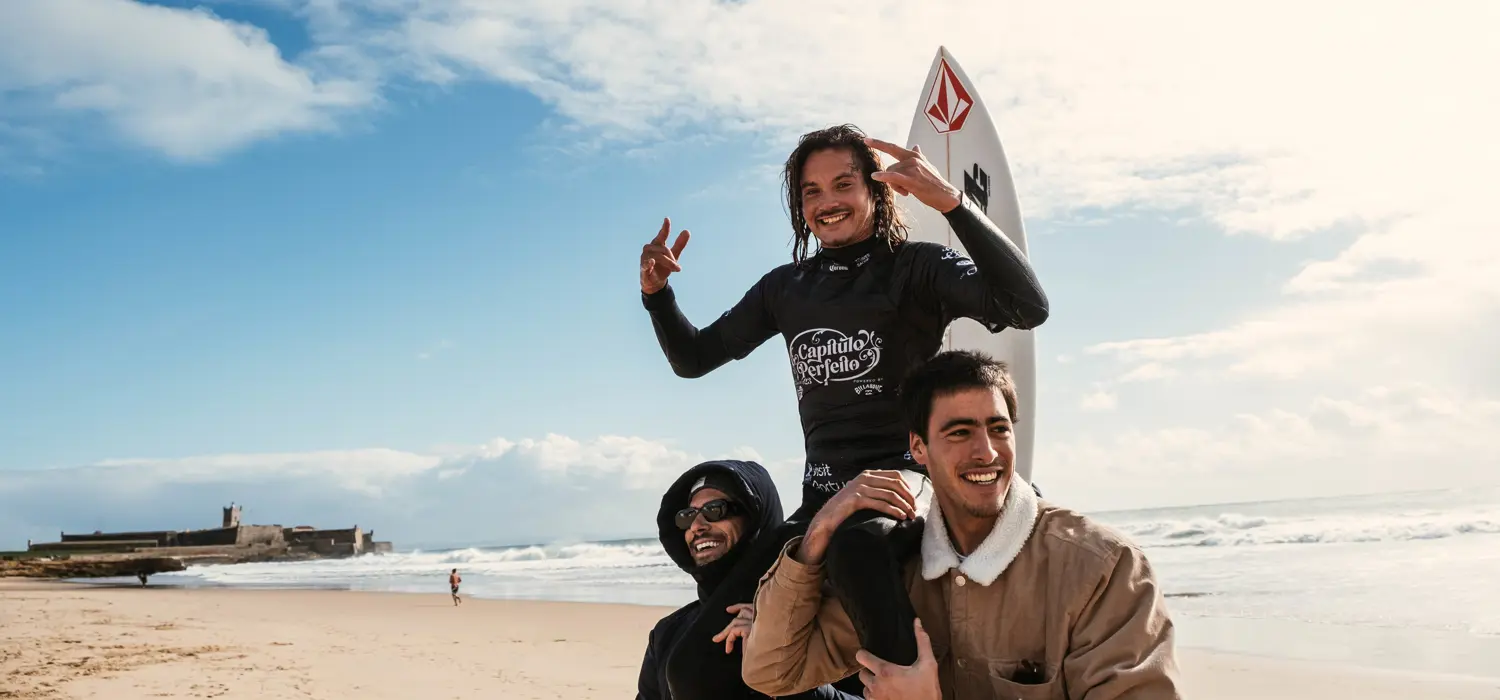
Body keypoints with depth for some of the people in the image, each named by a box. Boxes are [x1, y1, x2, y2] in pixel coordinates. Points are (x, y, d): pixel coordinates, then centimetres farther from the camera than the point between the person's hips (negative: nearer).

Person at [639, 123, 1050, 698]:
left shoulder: (915, 267, -1)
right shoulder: (786, 287, 14)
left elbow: (1029, 309, -18)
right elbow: (693, 359, 21)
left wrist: (952, 202, -25)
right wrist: (656, 291, 2)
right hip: (822, 498, 6)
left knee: (855, 553, -44)